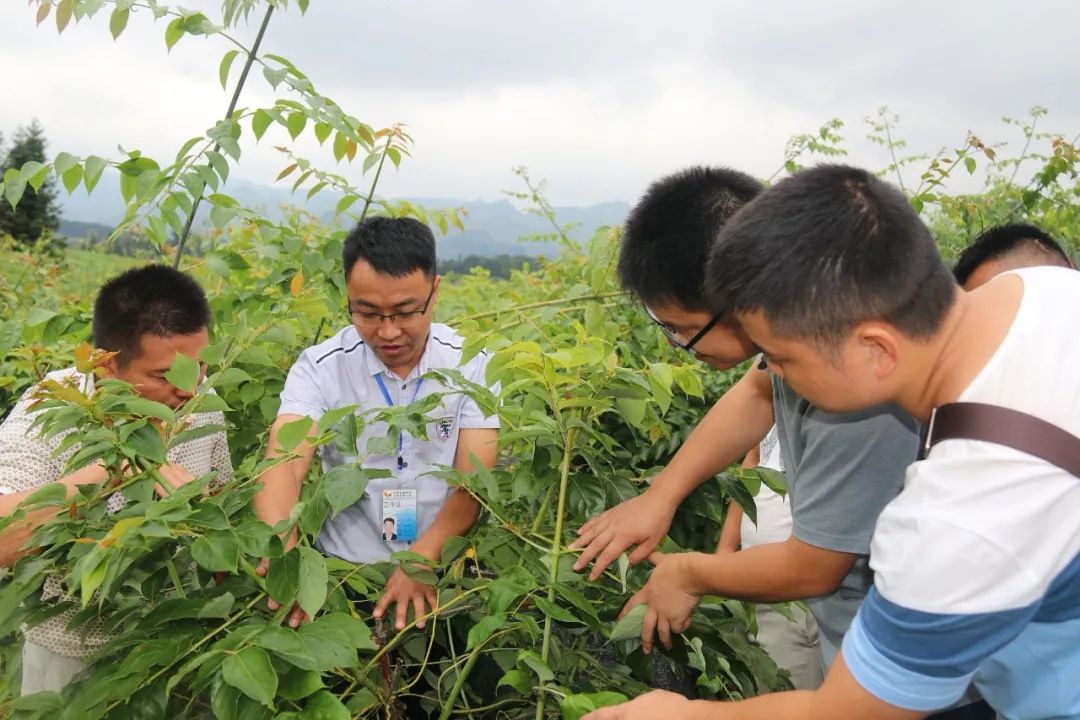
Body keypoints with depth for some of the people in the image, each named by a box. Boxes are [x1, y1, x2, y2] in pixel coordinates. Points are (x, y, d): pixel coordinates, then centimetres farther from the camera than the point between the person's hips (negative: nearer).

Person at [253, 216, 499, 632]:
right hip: (345, 569, 0)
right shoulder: (320, 367, -5)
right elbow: (283, 464, -18)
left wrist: (423, 557, -28)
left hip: (445, 570, 0)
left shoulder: (472, 364, -4)